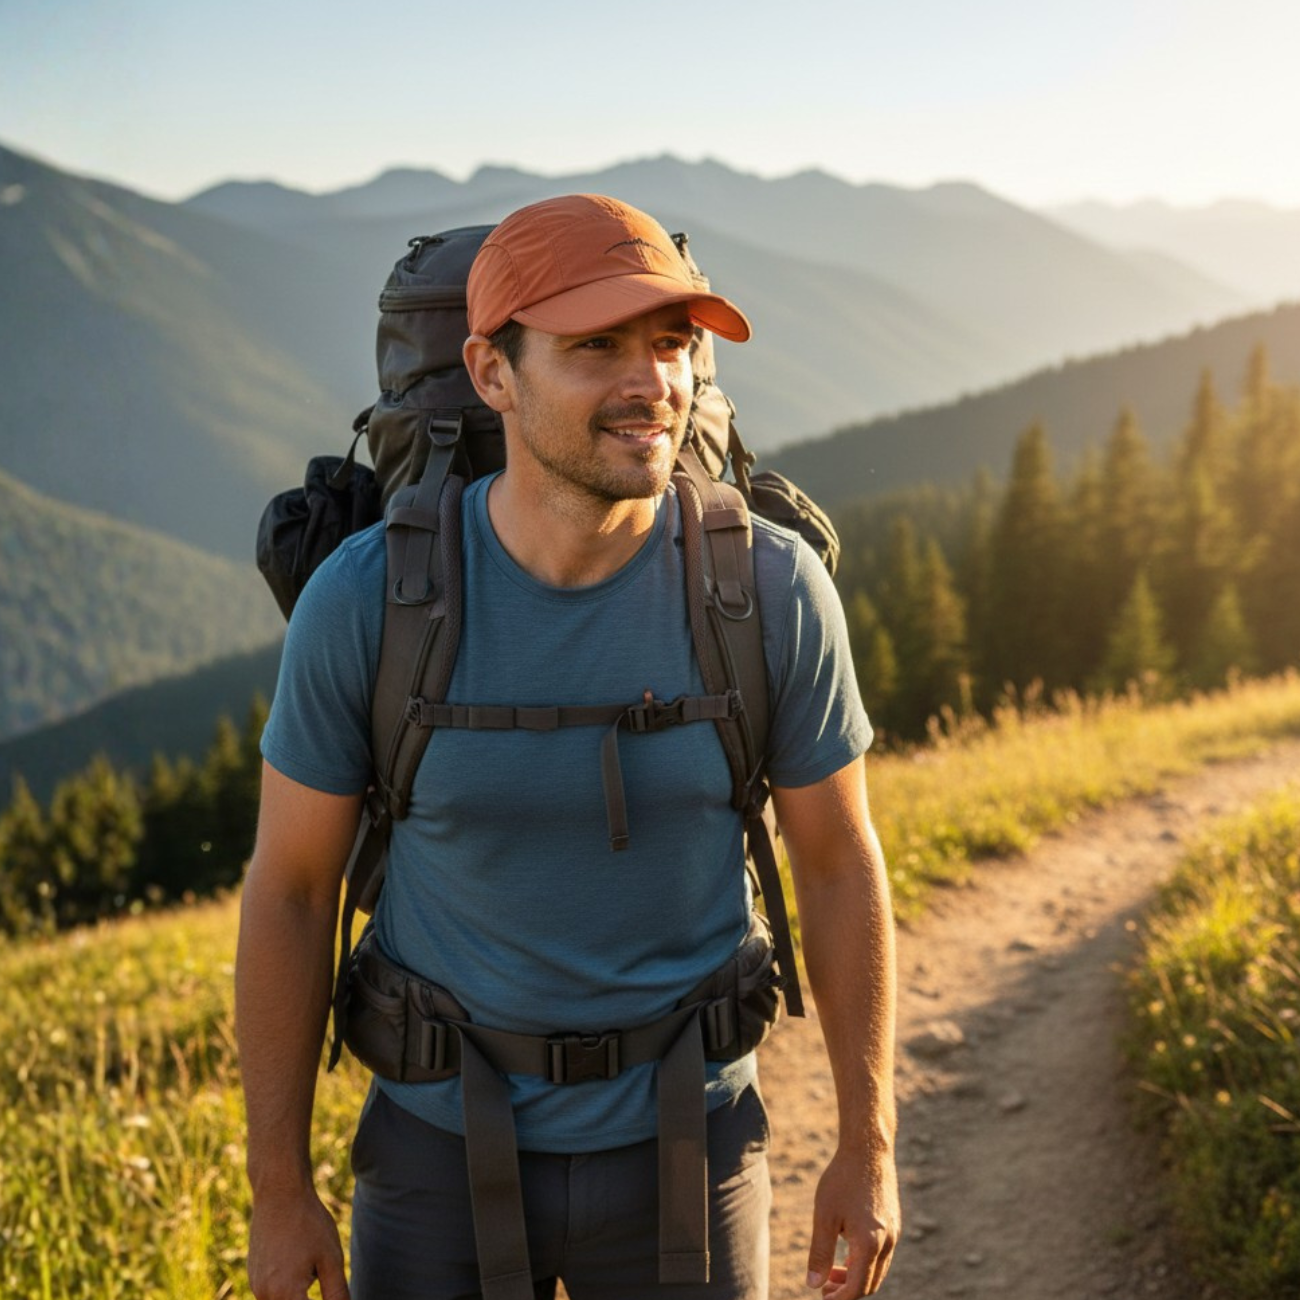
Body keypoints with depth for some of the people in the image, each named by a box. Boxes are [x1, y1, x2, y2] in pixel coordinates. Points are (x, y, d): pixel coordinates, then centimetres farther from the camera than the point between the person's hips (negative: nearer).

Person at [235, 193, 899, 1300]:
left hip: (684, 1145, 1)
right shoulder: (368, 598, -18)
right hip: (443, 1146, 0)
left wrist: (870, 1145, 0)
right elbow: (291, 887, -7)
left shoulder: (772, 587, -16)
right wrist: (279, 1191, -3)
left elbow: (839, 862, -4)